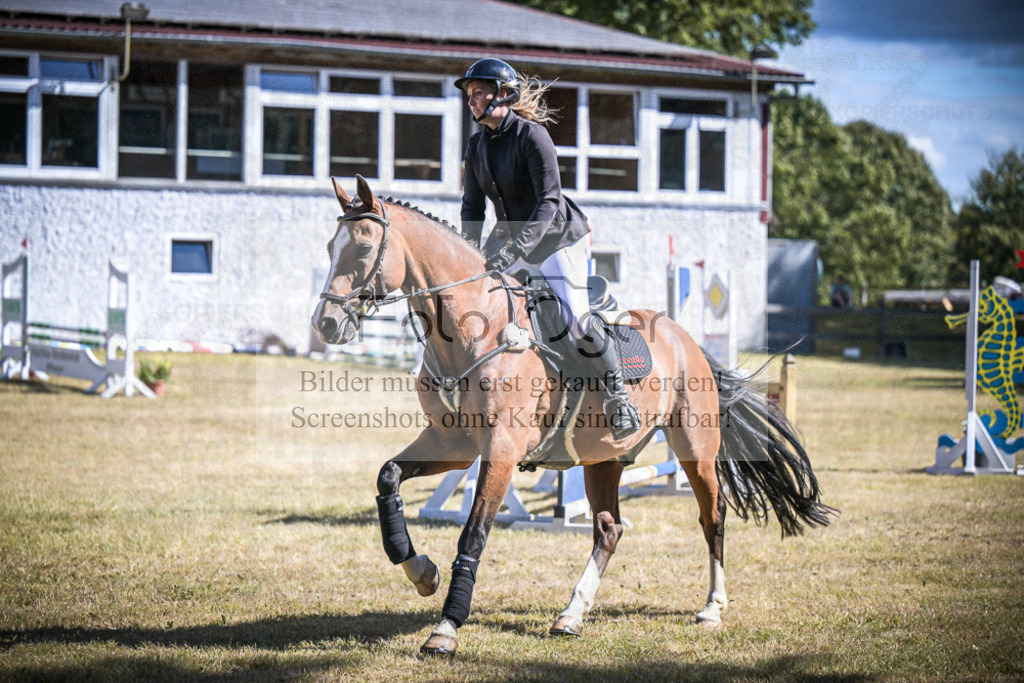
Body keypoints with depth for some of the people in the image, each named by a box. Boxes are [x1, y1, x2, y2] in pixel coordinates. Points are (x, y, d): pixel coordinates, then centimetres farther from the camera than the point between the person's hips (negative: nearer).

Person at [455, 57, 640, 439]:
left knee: (575, 319, -17)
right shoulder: (477, 145, 3)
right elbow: (473, 204, 6)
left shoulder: (531, 135, -19)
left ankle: (617, 394, 1)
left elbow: (549, 201, -25)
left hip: (556, 237, -7)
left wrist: (515, 251, -34)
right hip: (509, 234, 7)